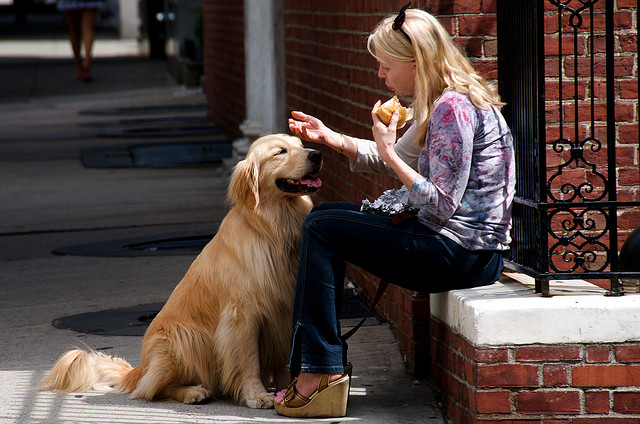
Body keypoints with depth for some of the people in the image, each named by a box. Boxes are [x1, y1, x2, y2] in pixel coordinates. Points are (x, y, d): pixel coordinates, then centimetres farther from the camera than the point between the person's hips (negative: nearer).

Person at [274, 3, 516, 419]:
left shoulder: (453, 109, -20)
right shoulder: (441, 103, 11)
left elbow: (441, 206, -23)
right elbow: (399, 159, 24)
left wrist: (388, 152, -17)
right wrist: (332, 138, 14)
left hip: (465, 255, -11)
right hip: (465, 249, 11)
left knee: (322, 228, -8)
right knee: (326, 217, 18)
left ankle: (320, 372, -6)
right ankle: (325, 365, 15)